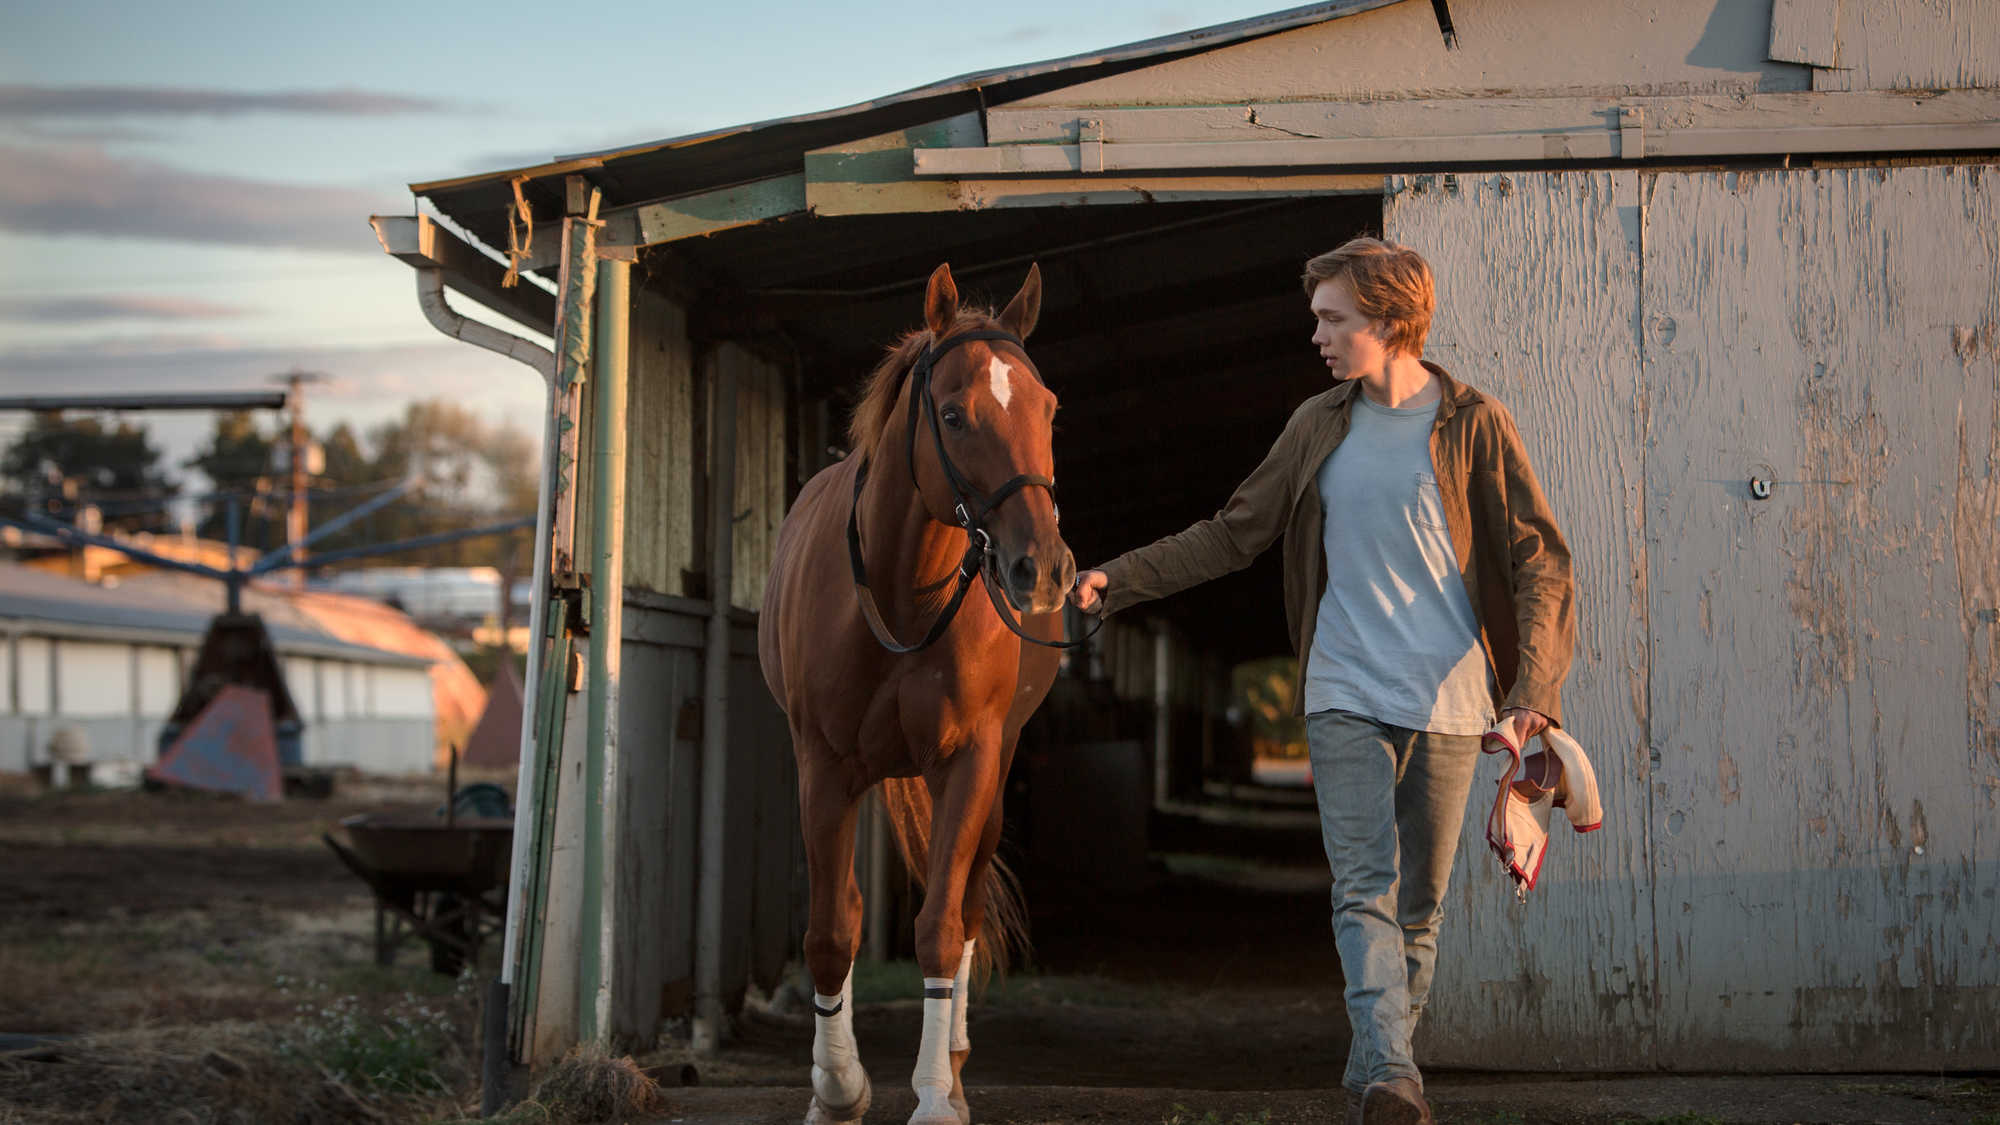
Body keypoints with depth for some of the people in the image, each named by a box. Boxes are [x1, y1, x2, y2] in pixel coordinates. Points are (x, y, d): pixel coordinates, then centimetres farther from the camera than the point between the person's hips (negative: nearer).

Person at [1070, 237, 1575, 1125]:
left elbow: (1539, 561, -4)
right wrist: (1120, 580, 8)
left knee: (1420, 902, 5)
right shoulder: (1319, 426, 8)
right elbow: (1233, 535, 15)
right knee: (1365, 886, -14)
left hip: (1448, 700, -2)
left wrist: (1533, 687, -15)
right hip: (1346, 694, 2)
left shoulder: (1474, 425, -2)